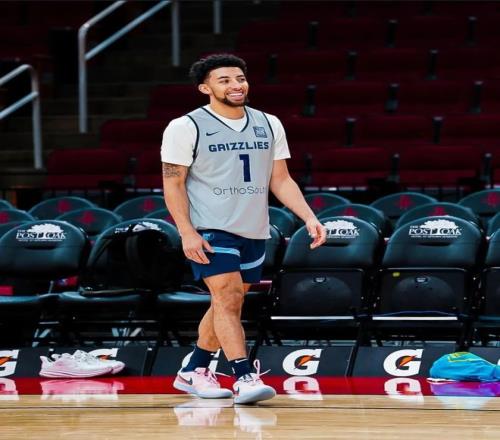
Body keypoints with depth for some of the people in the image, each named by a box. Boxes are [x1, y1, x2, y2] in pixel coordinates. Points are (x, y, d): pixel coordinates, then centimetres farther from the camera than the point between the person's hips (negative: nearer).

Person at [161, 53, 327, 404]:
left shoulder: (269, 125, 9)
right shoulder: (186, 128, -6)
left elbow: (280, 180, 12)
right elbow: (173, 184, -6)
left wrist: (309, 217, -1)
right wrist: (187, 233, -16)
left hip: (254, 232, 6)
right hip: (210, 231, -6)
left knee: (228, 304, 11)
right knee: (227, 298, -16)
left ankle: (193, 371, 25)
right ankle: (244, 378, -21)